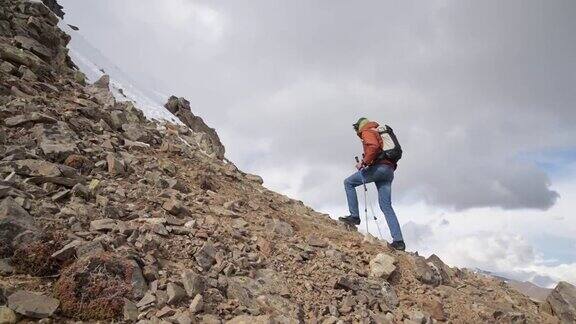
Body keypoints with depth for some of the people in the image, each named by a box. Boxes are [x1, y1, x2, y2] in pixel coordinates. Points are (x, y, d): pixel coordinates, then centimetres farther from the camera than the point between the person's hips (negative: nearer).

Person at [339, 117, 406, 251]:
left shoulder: (367, 132, 5)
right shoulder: (378, 133, 33)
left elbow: (373, 147, -17)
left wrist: (364, 162, -15)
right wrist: (366, 163, 24)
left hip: (379, 167, -9)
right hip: (389, 171, 9)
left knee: (349, 182, 4)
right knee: (386, 206, 4)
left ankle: (354, 216, -2)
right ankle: (398, 240, -4)